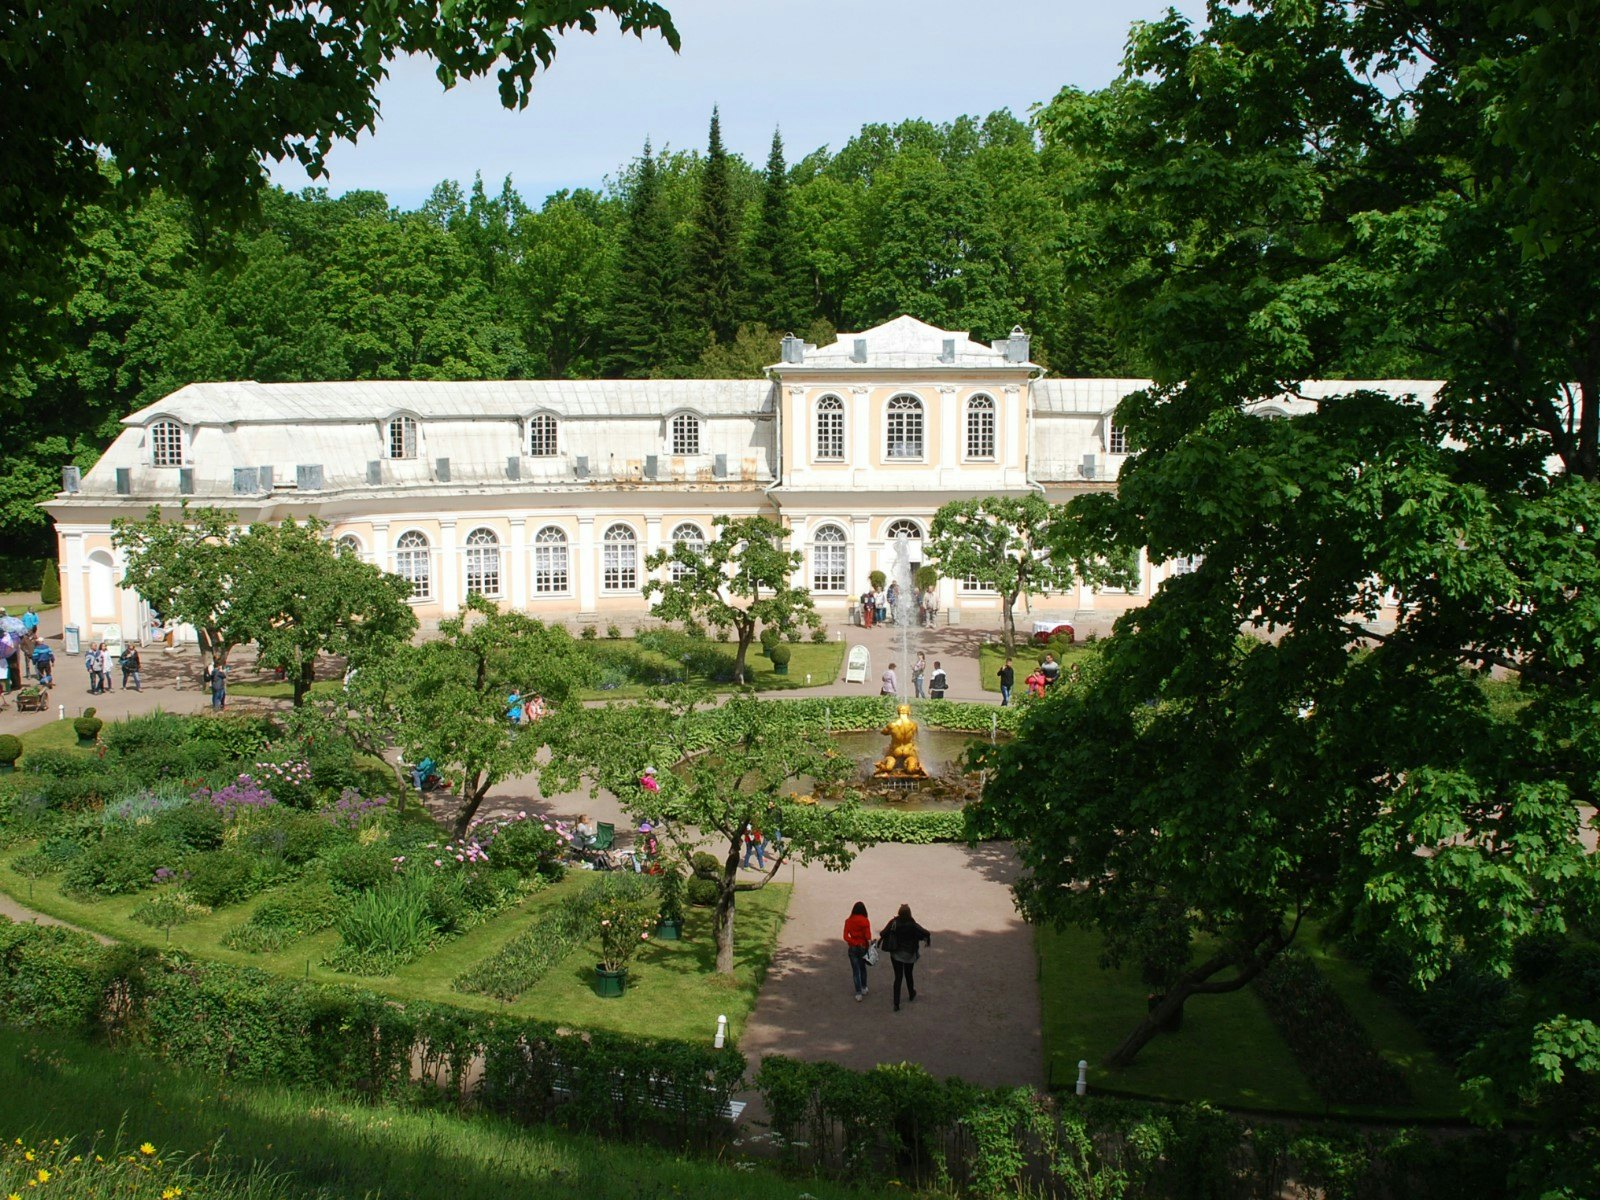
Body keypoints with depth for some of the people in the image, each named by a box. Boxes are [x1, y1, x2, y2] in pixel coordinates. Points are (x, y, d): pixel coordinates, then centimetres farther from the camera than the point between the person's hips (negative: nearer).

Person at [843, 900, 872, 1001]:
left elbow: (845, 936, -14)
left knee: (855, 970, 5)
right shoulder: (865, 921, -10)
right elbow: (868, 936, -13)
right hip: (863, 947, 1)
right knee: (863, 968, 22)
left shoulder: (849, 921, -8)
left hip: (852, 948, -1)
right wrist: (869, 944, -1)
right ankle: (864, 988, 35)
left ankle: (858, 993, 2)